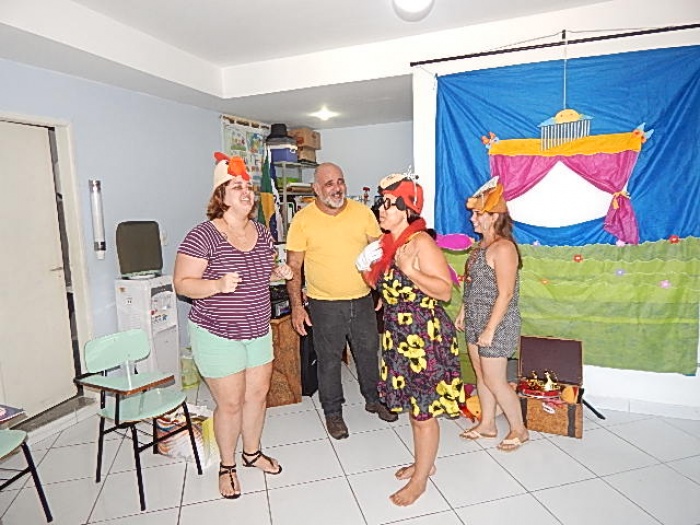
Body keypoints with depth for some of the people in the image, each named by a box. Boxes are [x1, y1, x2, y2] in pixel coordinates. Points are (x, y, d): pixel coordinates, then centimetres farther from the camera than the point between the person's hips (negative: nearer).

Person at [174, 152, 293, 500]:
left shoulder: (262, 233, 3)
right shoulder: (203, 236, -17)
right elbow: (182, 284, -15)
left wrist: (279, 273, -4)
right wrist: (218, 285, -32)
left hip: (258, 331, 6)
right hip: (217, 334, -6)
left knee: (258, 393, 17)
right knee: (230, 403, 6)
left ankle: (252, 452, 42)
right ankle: (227, 465, 33)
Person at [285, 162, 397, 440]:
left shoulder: (362, 212, -2)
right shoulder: (303, 220, -9)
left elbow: (380, 250, 8)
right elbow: (293, 267, -6)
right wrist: (296, 305, -11)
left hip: (362, 299, 3)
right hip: (324, 305, -3)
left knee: (368, 352, 18)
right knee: (329, 360, 10)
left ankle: (373, 399, 42)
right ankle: (333, 412, 31)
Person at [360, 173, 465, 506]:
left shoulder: (420, 242, -18)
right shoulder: (388, 243, 7)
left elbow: (445, 291, -20)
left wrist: (410, 271, -30)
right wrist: (371, 272, 2)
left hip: (424, 335, -9)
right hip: (398, 335, 9)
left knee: (423, 409, 7)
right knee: (413, 404, 22)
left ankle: (420, 479, 25)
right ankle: (422, 462, 41)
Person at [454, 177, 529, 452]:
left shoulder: (503, 248, -20)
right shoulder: (482, 246, 8)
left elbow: (505, 294, -22)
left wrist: (490, 329, -21)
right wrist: (463, 312, 16)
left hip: (496, 324, -9)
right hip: (475, 322, 9)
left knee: (495, 381, 3)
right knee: (482, 375, 18)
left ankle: (519, 429, 24)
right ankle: (487, 424, 34)